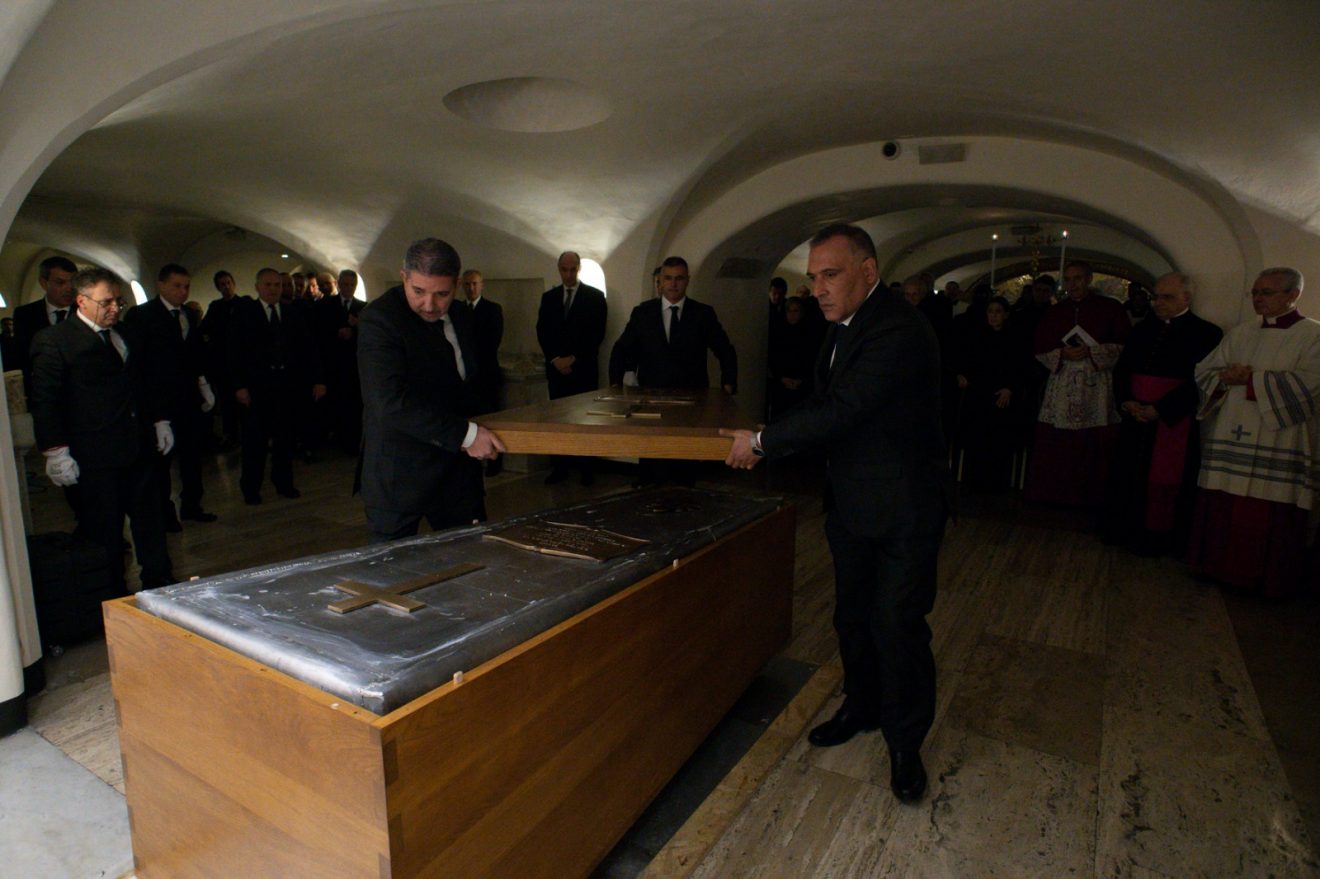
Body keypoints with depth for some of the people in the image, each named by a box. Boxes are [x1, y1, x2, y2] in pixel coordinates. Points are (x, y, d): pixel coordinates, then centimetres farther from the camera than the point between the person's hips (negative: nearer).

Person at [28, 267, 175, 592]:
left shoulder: (129, 336, 15)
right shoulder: (53, 341, -5)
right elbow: (44, 401, -8)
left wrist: (159, 420, 18)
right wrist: (56, 451, -13)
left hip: (141, 448, 6)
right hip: (95, 458, -6)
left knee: (150, 524, 13)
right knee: (104, 533, 4)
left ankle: (160, 586, 25)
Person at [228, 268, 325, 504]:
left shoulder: (294, 314, 10)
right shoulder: (244, 312, 2)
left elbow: (308, 349, 8)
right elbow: (235, 351, -3)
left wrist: (317, 380, 0)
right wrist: (239, 385, -11)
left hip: (289, 385, 3)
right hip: (256, 386, -2)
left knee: (286, 437, 9)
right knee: (255, 439, 5)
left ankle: (284, 483, 23)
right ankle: (251, 488, 18)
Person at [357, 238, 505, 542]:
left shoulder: (461, 317, 10)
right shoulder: (378, 319, -15)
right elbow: (392, 402, -26)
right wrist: (465, 434, -27)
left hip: (458, 467, 7)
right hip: (399, 475, -6)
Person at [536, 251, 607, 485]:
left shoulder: (595, 296, 2)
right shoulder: (548, 297, 12)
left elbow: (597, 334, -3)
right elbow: (542, 332, 9)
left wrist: (574, 359, -9)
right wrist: (554, 359, -5)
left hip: (584, 368, -3)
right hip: (556, 367, 3)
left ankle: (587, 469, 6)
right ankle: (559, 468, 8)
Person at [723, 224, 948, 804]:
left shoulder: (899, 330, -24)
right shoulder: (844, 324, 6)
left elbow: (840, 411, -29)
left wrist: (762, 441, -18)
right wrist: (767, 443, 1)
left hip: (904, 508, -8)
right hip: (851, 502, 9)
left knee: (898, 626, 0)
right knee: (852, 615, 19)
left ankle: (905, 744, 21)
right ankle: (861, 707, 40)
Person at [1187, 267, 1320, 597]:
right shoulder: (1240, 334, 14)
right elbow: (1204, 371, 11)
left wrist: (1252, 379, -13)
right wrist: (1225, 378, -10)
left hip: (1278, 445, -4)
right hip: (1231, 439, 4)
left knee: (1270, 517, 0)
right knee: (1224, 510, 5)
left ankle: (1267, 579, 14)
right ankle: (1222, 567, 19)